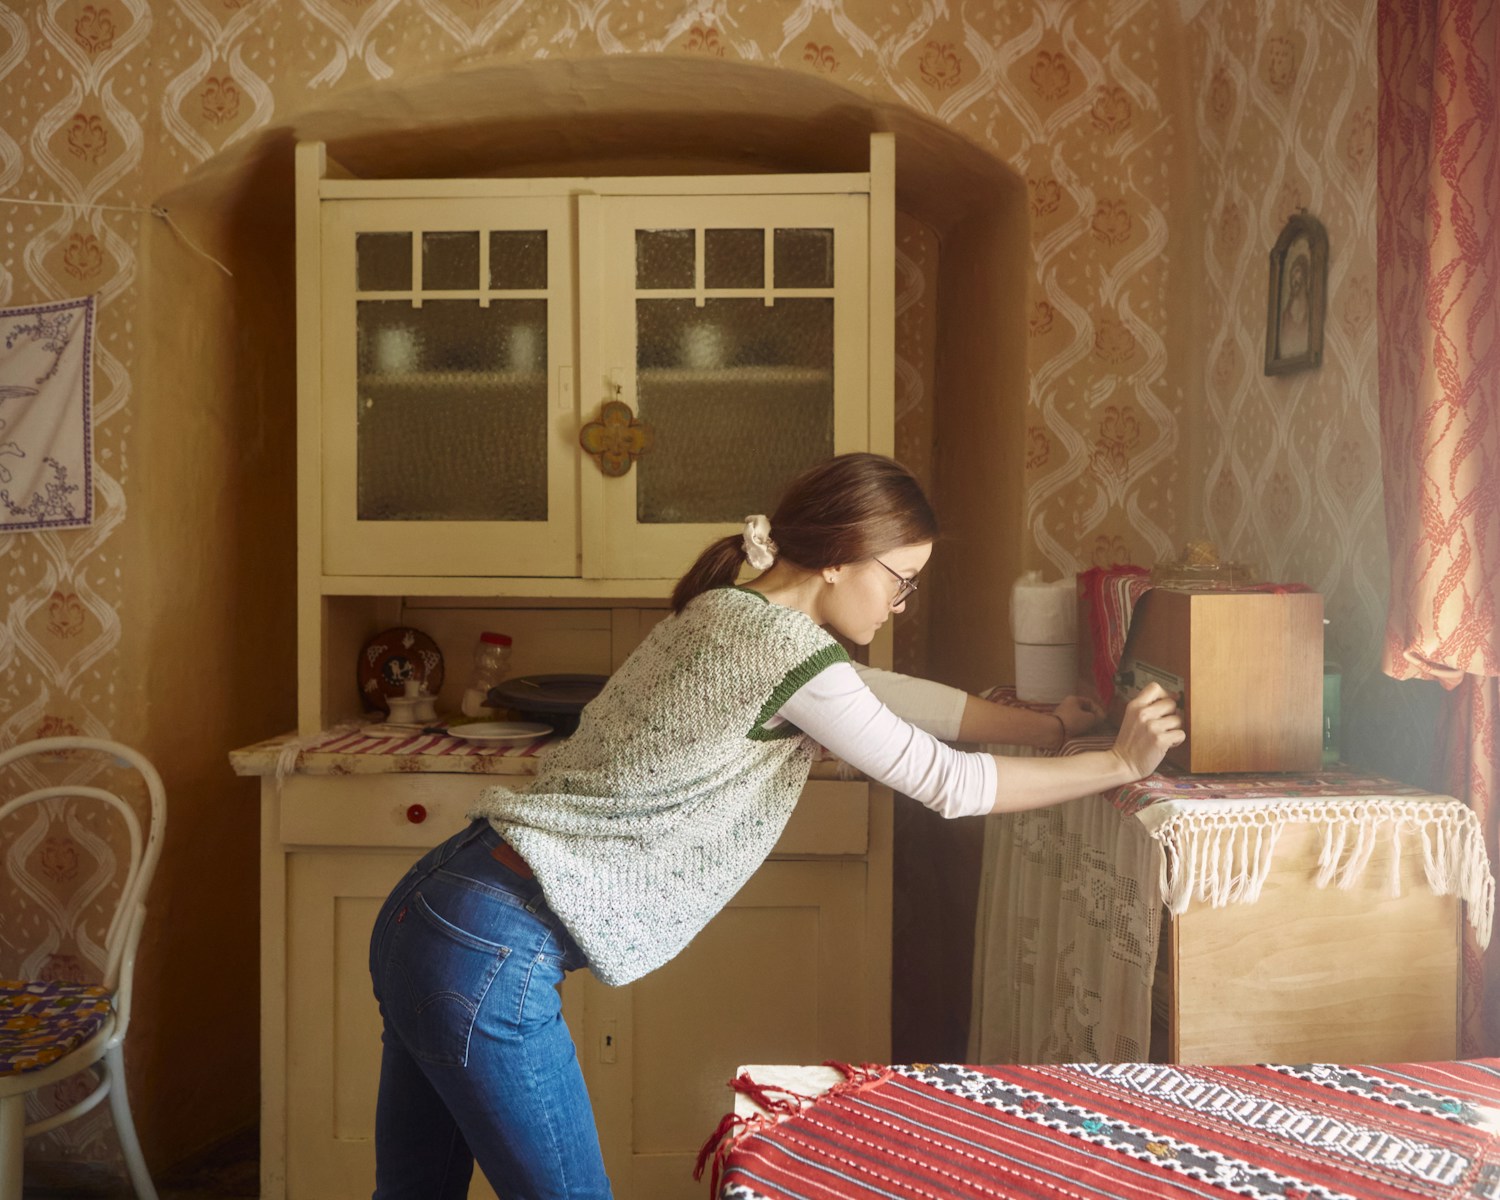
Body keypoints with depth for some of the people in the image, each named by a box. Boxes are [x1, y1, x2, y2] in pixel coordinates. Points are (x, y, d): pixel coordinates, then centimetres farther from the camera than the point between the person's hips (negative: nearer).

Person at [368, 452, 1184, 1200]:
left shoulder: (724, 616, 12)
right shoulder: (788, 649, -17)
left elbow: (899, 695, 22)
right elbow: (948, 784, -8)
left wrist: (1048, 724, 26)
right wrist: (1118, 763, 4)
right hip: (493, 960, -9)